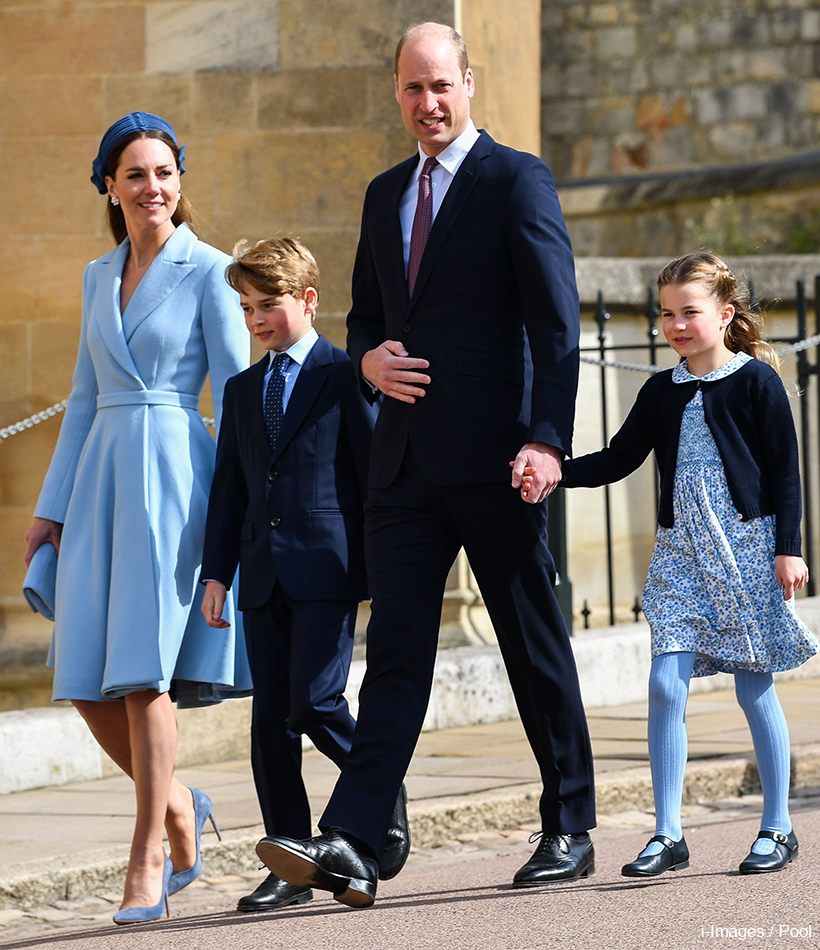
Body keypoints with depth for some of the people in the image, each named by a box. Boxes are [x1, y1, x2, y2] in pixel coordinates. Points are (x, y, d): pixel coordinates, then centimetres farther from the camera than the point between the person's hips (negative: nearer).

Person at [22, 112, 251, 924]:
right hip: (100, 474, 6)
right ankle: (176, 803, 23)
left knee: (141, 670, -11)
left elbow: (235, 393, -4)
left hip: (172, 473, -6)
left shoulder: (208, 271, -1)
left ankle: (144, 869, -5)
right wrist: (51, 508, 17)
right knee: (86, 679, 0)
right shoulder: (99, 277, 16)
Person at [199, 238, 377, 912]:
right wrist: (217, 572, 10)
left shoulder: (344, 376, -1)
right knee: (270, 718, 2)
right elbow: (229, 488, 18)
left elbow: (374, 472, -3)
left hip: (328, 570, -6)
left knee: (314, 702, -16)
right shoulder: (242, 390, 17)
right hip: (264, 575, 6)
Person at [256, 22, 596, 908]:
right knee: (394, 650, -2)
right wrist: (369, 359, 1)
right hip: (405, 459, 6)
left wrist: (546, 439, -20)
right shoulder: (386, 195, 17)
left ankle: (570, 832, 16)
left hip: (491, 458, -5)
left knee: (535, 648, 4)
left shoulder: (518, 180, -4)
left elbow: (556, 324, -10)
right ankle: (349, 846, -10)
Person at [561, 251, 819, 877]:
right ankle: (668, 836, -2)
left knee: (755, 686, 0)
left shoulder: (756, 381, -2)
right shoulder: (662, 393, 11)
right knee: (666, 685, -6)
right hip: (680, 554, 4)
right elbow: (618, 460, 13)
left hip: (747, 546, -4)